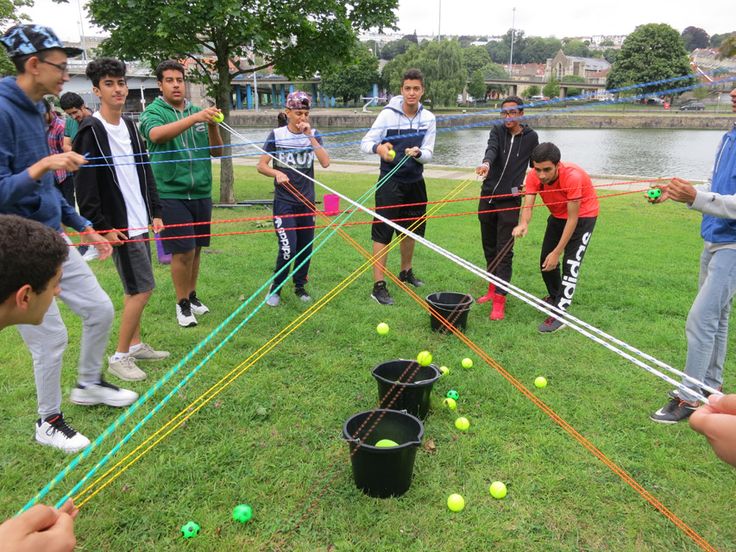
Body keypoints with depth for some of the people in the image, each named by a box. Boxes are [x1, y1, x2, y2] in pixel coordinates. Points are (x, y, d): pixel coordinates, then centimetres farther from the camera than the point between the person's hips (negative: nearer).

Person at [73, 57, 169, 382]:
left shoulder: (129, 126, 12)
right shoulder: (91, 131, -11)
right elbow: (84, 185, -14)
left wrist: (155, 212, 12)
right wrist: (102, 227, -17)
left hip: (140, 222, 8)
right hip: (118, 225, -8)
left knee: (135, 287, 14)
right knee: (143, 288, -7)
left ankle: (135, 345, 28)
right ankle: (120, 356, 6)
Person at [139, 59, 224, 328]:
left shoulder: (197, 111, 10)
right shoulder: (153, 112, -3)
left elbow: (216, 151, 7)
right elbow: (156, 135, -27)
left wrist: (212, 126, -13)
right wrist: (194, 118, -37)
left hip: (201, 192, 4)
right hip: (171, 193, -4)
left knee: (196, 249, 12)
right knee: (183, 251, -5)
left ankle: (192, 295, 29)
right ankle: (182, 304, 12)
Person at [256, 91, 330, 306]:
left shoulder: (313, 135, 4)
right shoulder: (277, 135, -2)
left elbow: (325, 162, -12)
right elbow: (261, 165, 0)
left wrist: (310, 136, -15)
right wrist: (276, 173, -19)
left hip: (307, 201, 3)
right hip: (284, 202, -3)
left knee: (306, 247, 9)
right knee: (288, 249, -12)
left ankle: (300, 286, 28)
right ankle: (275, 288, 8)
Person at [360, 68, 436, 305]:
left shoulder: (428, 118, 0)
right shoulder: (388, 114, -10)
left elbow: (428, 154, -2)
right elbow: (365, 142, -11)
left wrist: (418, 153, -25)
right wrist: (378, 147, -33)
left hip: (415, 181, 5)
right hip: (390, 181, -5)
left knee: (411, 229, 18)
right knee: (383, 232, -6)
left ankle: (406, 271, 39)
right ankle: (378, 285, 0)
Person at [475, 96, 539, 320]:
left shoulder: (531, 137, 2)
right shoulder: (497, 130, 3)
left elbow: (536, 166, 15)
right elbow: (492, 148, -18)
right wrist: (486, 163, -39)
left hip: (510, 200, -3)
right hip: (488, 196, 3)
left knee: (504, 251, -7)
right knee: (489, 247, 12)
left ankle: (499, 301, -6)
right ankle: (493, 289, 29)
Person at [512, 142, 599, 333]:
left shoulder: (572, 177, -37)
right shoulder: (534, 177, -23)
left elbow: (572, 219, -32)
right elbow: (527, 205, -30)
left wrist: (557, 252, -31)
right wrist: (523, 223, -55)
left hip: (583, 215, -6)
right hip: (558, 215, 6)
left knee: (571, 263, -15)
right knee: (546, 260, 9)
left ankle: (559, 313, -10)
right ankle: (555, 297, 35)